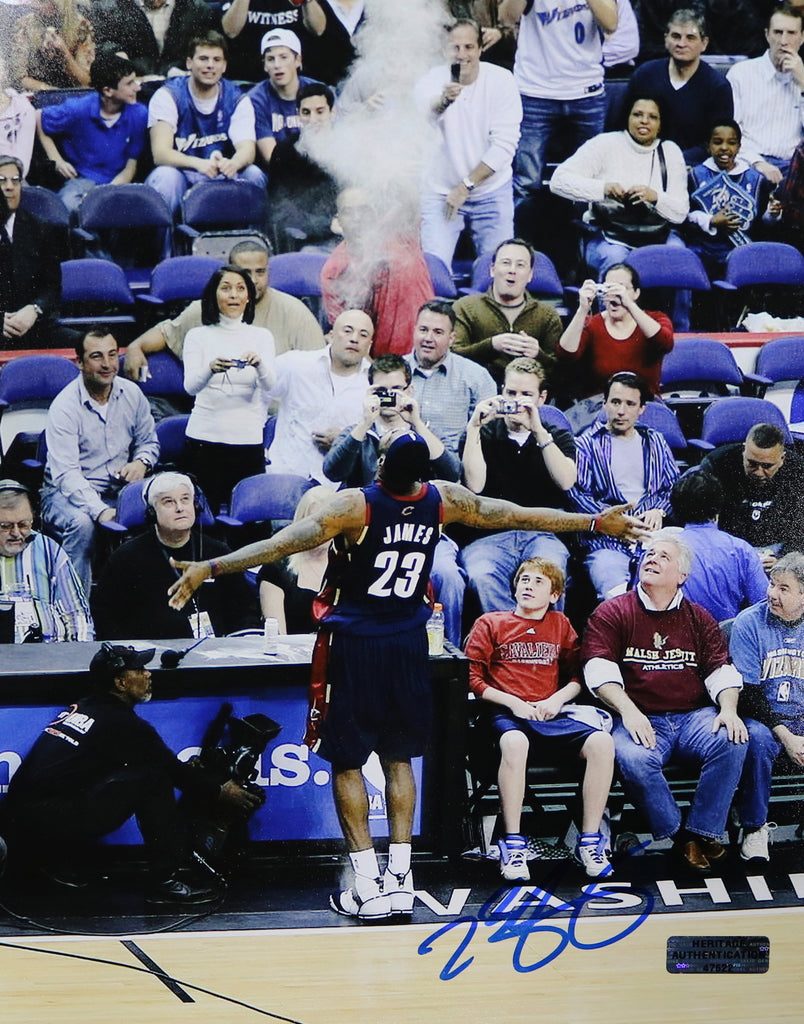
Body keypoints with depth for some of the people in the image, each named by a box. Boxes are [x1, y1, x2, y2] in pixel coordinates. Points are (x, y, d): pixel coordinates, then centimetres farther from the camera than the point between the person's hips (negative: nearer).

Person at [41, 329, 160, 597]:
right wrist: (100, 511, -38)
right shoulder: (65, 406, -15)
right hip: (67, 493, -4)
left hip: (118, 491, 4)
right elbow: (66, 473, -23)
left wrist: (141, 462, -8)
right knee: (82, 523, -37)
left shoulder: (131, 394, 3)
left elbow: (149, 441, 18)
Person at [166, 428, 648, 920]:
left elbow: (289, 541, -27)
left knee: (346, 761, 5)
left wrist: (210, 568, -29)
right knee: (399, 757, 15)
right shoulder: (443, 500, -6)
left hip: (355, 644, -4)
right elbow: (521, 517, 3)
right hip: (409, 644, 4)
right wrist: (599, 523, 15)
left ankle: (368, 884, 1)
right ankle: (400, 877, 12)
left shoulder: (355, 505, -19)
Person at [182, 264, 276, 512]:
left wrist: (259, 364, -28)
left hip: (248, 436, 1)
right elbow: (191, 386, -8)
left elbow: (270, 384, -5)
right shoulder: (198, 336, 7)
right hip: (205, 436, -1)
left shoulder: (262, 337, 10)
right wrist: (210, 368, -30)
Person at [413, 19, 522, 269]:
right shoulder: (432, 80, -10)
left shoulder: (502, 81, -9)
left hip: (491, 191, 1)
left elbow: (505, 145, -12)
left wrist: (466, 186, -15)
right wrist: (443, 101, -53)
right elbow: (420, 113, -31)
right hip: (439, 191, 0)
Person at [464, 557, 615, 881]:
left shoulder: (561, 625, 23)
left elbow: (578, 676, 21)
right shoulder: (490, 623, 14)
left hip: (553, 714, 3)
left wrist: (557, 699, -1)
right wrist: (512, 702, -7)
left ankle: (589, 841, -20)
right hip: (506, 712, -3)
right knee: (514, 743, -41)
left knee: (601, 743, -28)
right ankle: (513, 844, -32)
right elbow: (473, 677, 6)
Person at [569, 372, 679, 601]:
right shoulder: (587, 444, 14)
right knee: (619, 597, -35)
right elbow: (577, 494, 2)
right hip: (606, 542, -3)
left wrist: (659, 511, -3)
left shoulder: (655, 442, 26)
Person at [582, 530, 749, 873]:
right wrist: (628, 710, -21)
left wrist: (728, 709, -9)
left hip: (694, 716, 3)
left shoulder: (699, 619, 19)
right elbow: (599, 669, -5)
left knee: (733, 743, -28)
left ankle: (702, 832, -18)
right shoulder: (611, 613, 8)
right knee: (634, 760, -35)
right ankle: (676, 835, -16)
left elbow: (721, 670, 12)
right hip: (640, 719, -3)